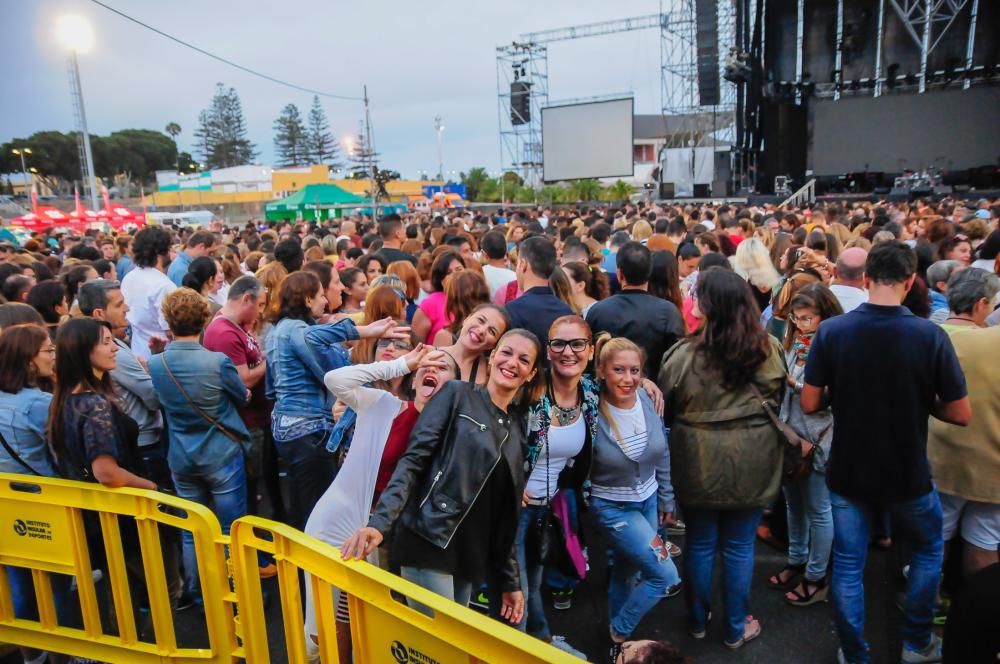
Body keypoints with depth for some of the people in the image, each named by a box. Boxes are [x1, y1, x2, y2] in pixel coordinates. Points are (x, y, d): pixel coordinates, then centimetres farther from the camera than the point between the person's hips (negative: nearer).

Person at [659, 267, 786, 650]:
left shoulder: (685, 355, -17)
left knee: (700, 544, 16)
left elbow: (665, 409, -1)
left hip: (698, 463, -1)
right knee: (739, 548, 15)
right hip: (751, 464, 1)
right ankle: (736, 628, 32)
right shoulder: (769, 350, -10)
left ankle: (697, 621, 34)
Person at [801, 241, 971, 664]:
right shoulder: (931, 336, -18)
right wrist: (922, 401, 7)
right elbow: (960, 415, -11)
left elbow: (810, 404, -10)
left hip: (847, 471, 1)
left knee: (848, 564, 16)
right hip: (907, 474, 0)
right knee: (929, 549, 27)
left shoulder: (831, 331, -15)